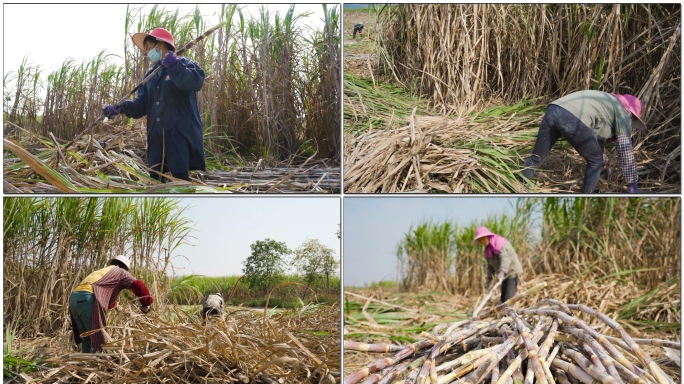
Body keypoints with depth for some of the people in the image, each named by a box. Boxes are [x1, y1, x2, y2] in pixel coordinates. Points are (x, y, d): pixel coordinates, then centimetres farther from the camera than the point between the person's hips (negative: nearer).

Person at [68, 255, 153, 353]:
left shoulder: (100, 272, 37)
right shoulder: (120, 272, 15)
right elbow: (138, 285, 0)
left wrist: (113, 304, 60)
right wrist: (146, 304, 10)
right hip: (87, 300, -8)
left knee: (87, 339, 13)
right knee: (99, 338, -6)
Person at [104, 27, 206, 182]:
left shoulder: (183, 64, -1)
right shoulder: (150, 76, 21)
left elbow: (195, 82, -25)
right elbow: (142, 104, 11)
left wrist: (173, 65, -21)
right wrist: (120, 108, -5)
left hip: (180, 133, -8)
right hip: (156, 136, 8)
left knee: (180, 177, -11)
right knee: (155, 178, 9)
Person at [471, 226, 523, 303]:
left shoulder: (500, 243, -21)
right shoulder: (487, 249, 5)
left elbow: (505, 259, -36)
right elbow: (490, 265, 13)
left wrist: (502, 272, -52)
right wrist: (489, 279, 5)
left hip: (513, 272, -9)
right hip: (505, 275, 9)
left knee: (509, 298, -18)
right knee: (503, 299, 8)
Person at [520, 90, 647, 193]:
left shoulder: (605, 105, 44)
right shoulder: (623, 113, 21)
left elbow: (598, 138, 56)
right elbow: (625, 151, 17)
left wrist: (604, 165, 67)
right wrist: (632, 184, 24)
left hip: (552, 112, 7)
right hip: (573, 120, -7)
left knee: (535, 159, 19)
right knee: (595, 162, 15)